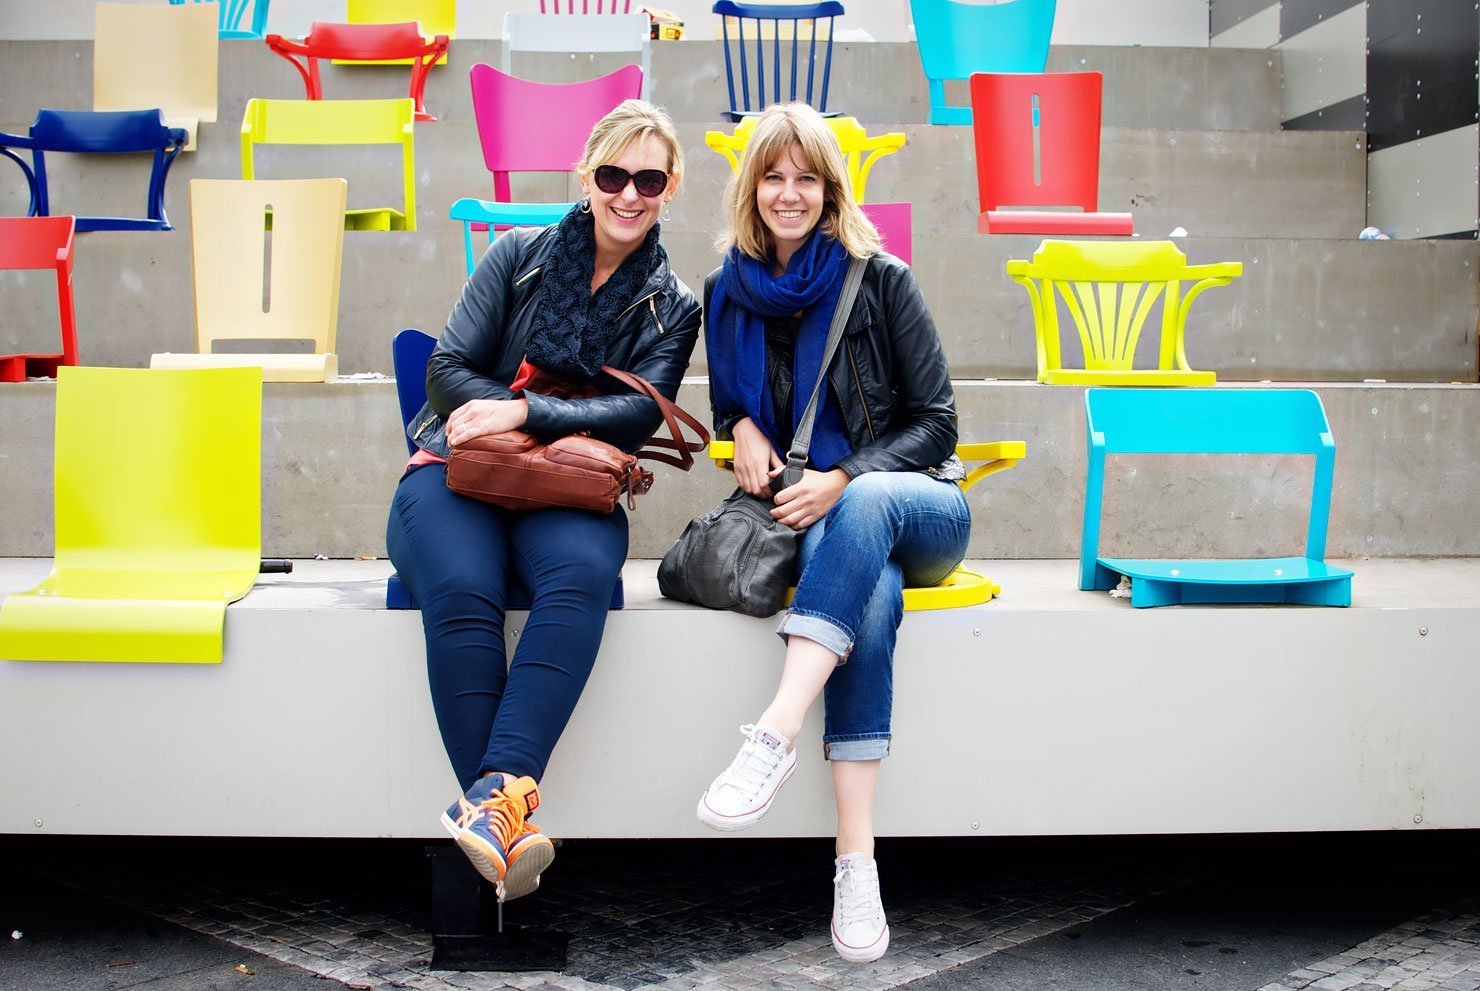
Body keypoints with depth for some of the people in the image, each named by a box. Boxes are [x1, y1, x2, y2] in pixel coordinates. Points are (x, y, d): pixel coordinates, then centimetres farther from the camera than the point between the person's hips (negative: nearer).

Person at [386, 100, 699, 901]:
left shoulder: (671, 307, 12)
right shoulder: (523, 255, 10)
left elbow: (638, 413, -5)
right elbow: (449, 370, 3)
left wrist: (524, 413, -19)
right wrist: (563, 419, -9)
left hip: (570, 497, 0)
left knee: (581, 575, -37)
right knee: (462, 592, -35)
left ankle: (496, 796, -49)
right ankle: (509, 826, -40)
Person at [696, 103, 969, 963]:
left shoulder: (881, 280, -3)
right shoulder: (728, 294, 8)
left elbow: (936, 421, -5)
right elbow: (728, 400, 22)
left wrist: (844, 479, -20)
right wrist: (743, 427, -3)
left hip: (919, 507, -1)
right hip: (818, 515, 1)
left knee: (865, 506, -40)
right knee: (872, 595, -36)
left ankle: (775, 735, -51)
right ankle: (857, 862, -47)